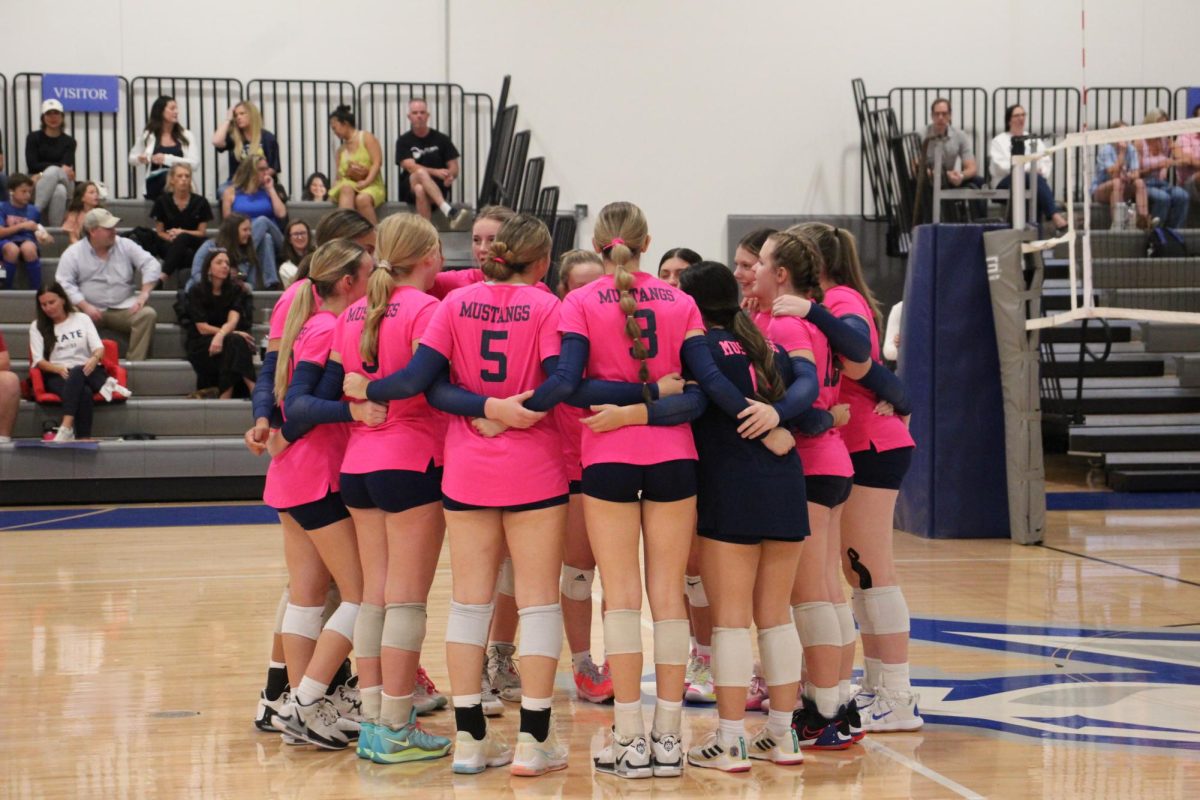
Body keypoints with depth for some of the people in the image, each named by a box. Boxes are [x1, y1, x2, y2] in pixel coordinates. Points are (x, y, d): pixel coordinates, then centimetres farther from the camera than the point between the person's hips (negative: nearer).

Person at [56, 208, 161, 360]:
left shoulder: (126, 246, 8)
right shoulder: (73, 253, 2)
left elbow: (151, 265, 2)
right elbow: (65, 284, -6)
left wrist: (144, 294, -13)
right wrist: (85, 306, -19)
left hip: (124, 308, 2)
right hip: (90, 310, -2)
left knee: (148, 314, -27)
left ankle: (135, 363, -26)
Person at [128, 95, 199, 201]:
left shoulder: (186, 135, 10)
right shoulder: (148, 135, 12)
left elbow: (195, 163, -3)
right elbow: (132, 158, 24)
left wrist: (167, 159, -13)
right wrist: (141, 159, -1)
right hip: (156, 186, 0)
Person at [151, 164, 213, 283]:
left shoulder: (200, 202, 2)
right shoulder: (162, 201, 3)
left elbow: (202, 232, 2)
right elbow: (160, 232, 6)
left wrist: (181, 233, -16)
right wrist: (172, 237, -17)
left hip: (194, 244, 1)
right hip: (170, 245, -1)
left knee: (183, 238, -36)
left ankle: (163, 275, -44)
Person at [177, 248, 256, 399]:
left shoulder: (236, 290, 3)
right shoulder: (196, 293, -1)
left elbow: (233, 320, -14)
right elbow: (202, 328, -8)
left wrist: (221, 335, -36)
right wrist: (233, 334, -19)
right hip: (201, 345, -2)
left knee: (237, 342, -34)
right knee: (233, 342, -33)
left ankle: (225, 397, -44)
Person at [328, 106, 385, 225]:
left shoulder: (366, 137, 5)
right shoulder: (341, 150, 20)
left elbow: (377, 162, -7)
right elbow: (339, 176, 14)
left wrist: (366, 182, -20)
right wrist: (348, 173, -10)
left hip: (372, 185, -3)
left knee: (362, 199, -37)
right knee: (346, 189, -34)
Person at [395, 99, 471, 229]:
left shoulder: (441, 139, 6)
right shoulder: (404, 141, 3)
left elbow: (454, 168, 5)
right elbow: (411, 167, -12)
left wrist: (449, 176, -21)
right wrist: (436, 172, -27)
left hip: (438, 187, 1)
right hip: (410, 188, -1)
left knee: (420, 190, -36)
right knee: (421, 173, -37)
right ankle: (449, 212, -54)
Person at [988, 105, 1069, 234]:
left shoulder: (1034, 141, 26)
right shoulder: (999, 141, 12)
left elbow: (1046, 162, 14)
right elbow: (1002, 165, -5)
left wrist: (1041, 172, -11)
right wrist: (1028, 169, -16)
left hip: (1035, 178, 4)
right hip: (1006, 183, -4)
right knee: (1035, 178, -37)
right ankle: (1056, 217, -53)